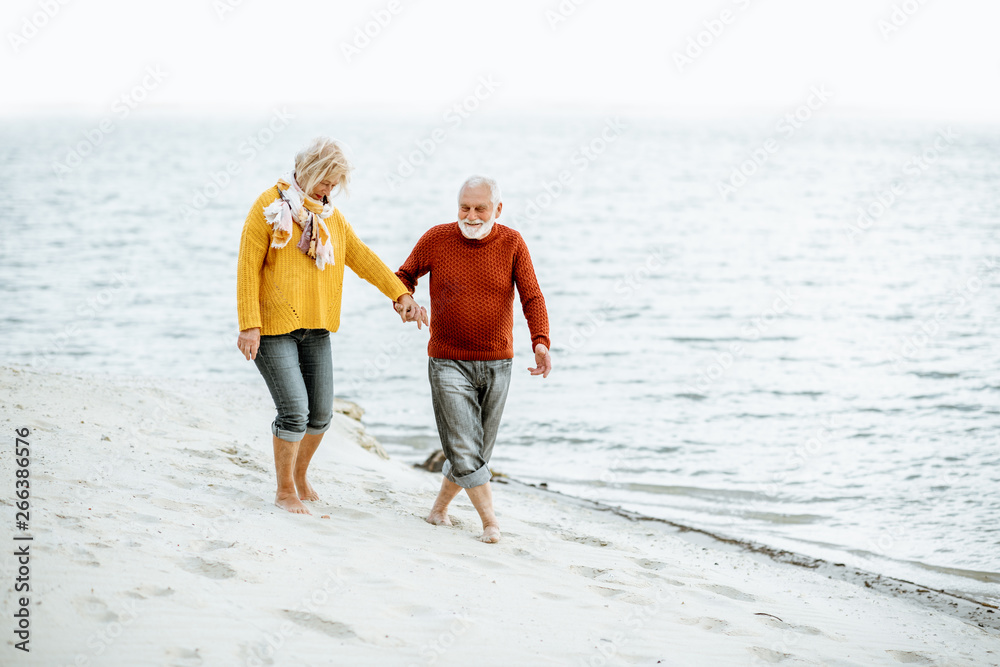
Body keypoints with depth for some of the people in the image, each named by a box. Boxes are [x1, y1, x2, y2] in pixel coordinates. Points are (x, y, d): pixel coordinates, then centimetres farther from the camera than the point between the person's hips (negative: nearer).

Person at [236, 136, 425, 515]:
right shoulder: (269, 208, -8)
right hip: (272, 327, -6)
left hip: (315, 328, 6)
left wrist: (400, 294, 0)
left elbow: (361, 257, 10)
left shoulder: (330, 216, 12)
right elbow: (248, 268, -11)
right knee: (294, 410, -12)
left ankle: (300, 475, 31)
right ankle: (285, 491, 4)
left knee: (321, 413, 7)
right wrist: (249, 325, -17)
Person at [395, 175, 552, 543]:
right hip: (448, 363, -2)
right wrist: (406, 304, -15)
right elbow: (404, 276, 8)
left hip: (496, 364, 2)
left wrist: (541, 342, -28)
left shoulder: (512, 243, -5)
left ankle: (440, 506, 30)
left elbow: (532, 297, -11)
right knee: (463, 447, -12)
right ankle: (490, 521, -5)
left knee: (478, 449, 11)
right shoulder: (436, 239, -5)